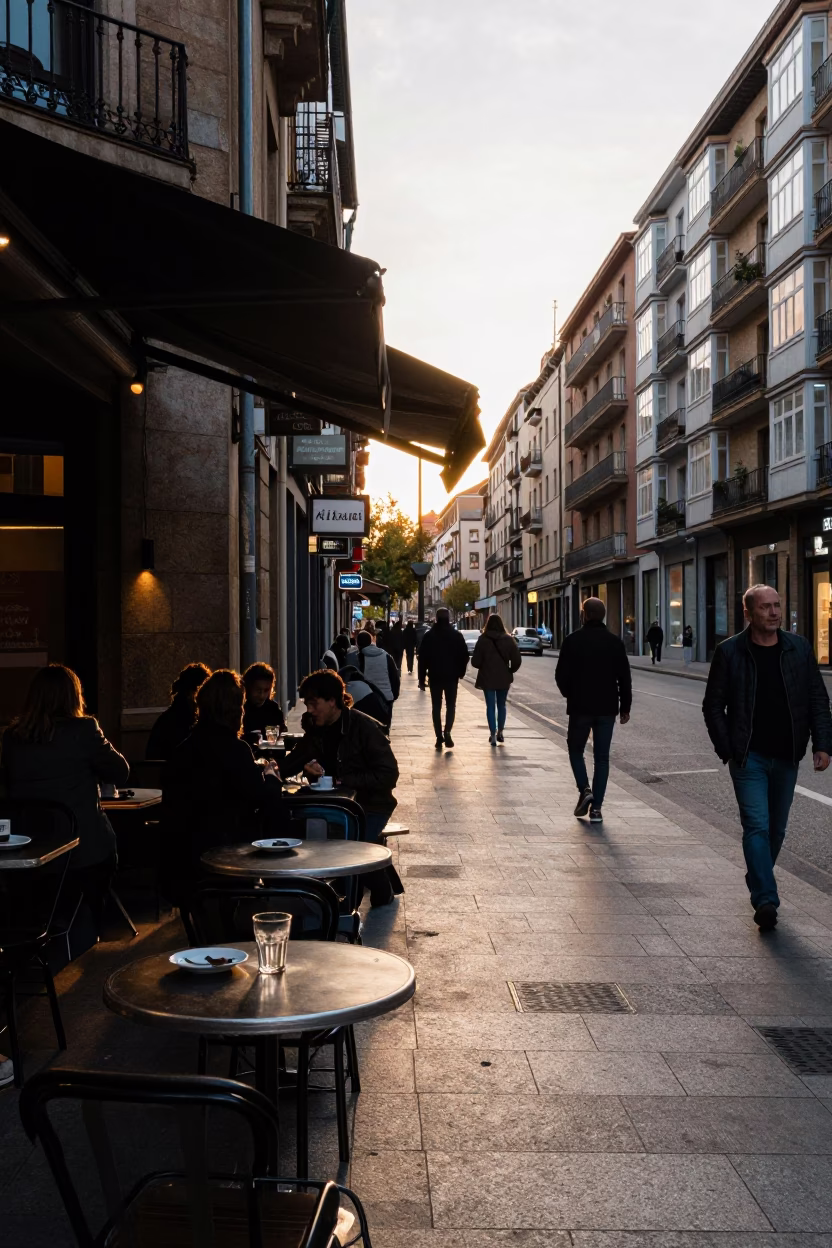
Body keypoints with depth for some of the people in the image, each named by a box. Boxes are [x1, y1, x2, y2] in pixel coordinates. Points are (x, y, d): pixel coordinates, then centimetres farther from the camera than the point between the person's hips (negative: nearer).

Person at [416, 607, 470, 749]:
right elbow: (464, 656, -2)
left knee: (436, 706, 9)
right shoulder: (457, 635, -2)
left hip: (435, 676, 0)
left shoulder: (429, 636, -2)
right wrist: (460, 672, 12)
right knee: (451, 705, 9)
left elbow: (422, 657, -3)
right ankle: (447, 731, -14)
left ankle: (439, 737, 5)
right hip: (452, 676, 0)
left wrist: (421, 677, 2)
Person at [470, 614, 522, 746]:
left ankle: (493, 735, -3)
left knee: (490, 706, 3)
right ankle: (500, 733, 24)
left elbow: (475, 662, -10)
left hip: (487, 678, -2)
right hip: (504, 678, 2)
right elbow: (517, 660, -6)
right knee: (501, 705, 17)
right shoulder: (508, 640, -3)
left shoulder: (483, 640, -9)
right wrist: (510, 671, 10)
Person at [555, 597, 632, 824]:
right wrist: (625, 707, 9)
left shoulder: (573, 641, -8)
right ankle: (596, 807, 4)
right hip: (607, 708, 2)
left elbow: (561, 675, -7)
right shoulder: (615, 642, 1)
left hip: (580, 706, -2)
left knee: (576, 749, 16)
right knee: (602, 757, 7)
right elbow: (625, 678, 1)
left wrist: (569, 694, 12)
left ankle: (584, 789, -4)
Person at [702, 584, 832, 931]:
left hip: (786, 758, 4)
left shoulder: (800, 649, 4)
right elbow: (713, 705, 0)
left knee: (776, 828, 13)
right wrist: (728, 750, -7)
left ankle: (758, 885, 32)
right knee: (757, 826, -11)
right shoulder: (729, 652, -4)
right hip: (749, 756, -3)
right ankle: (765, 900, -12)